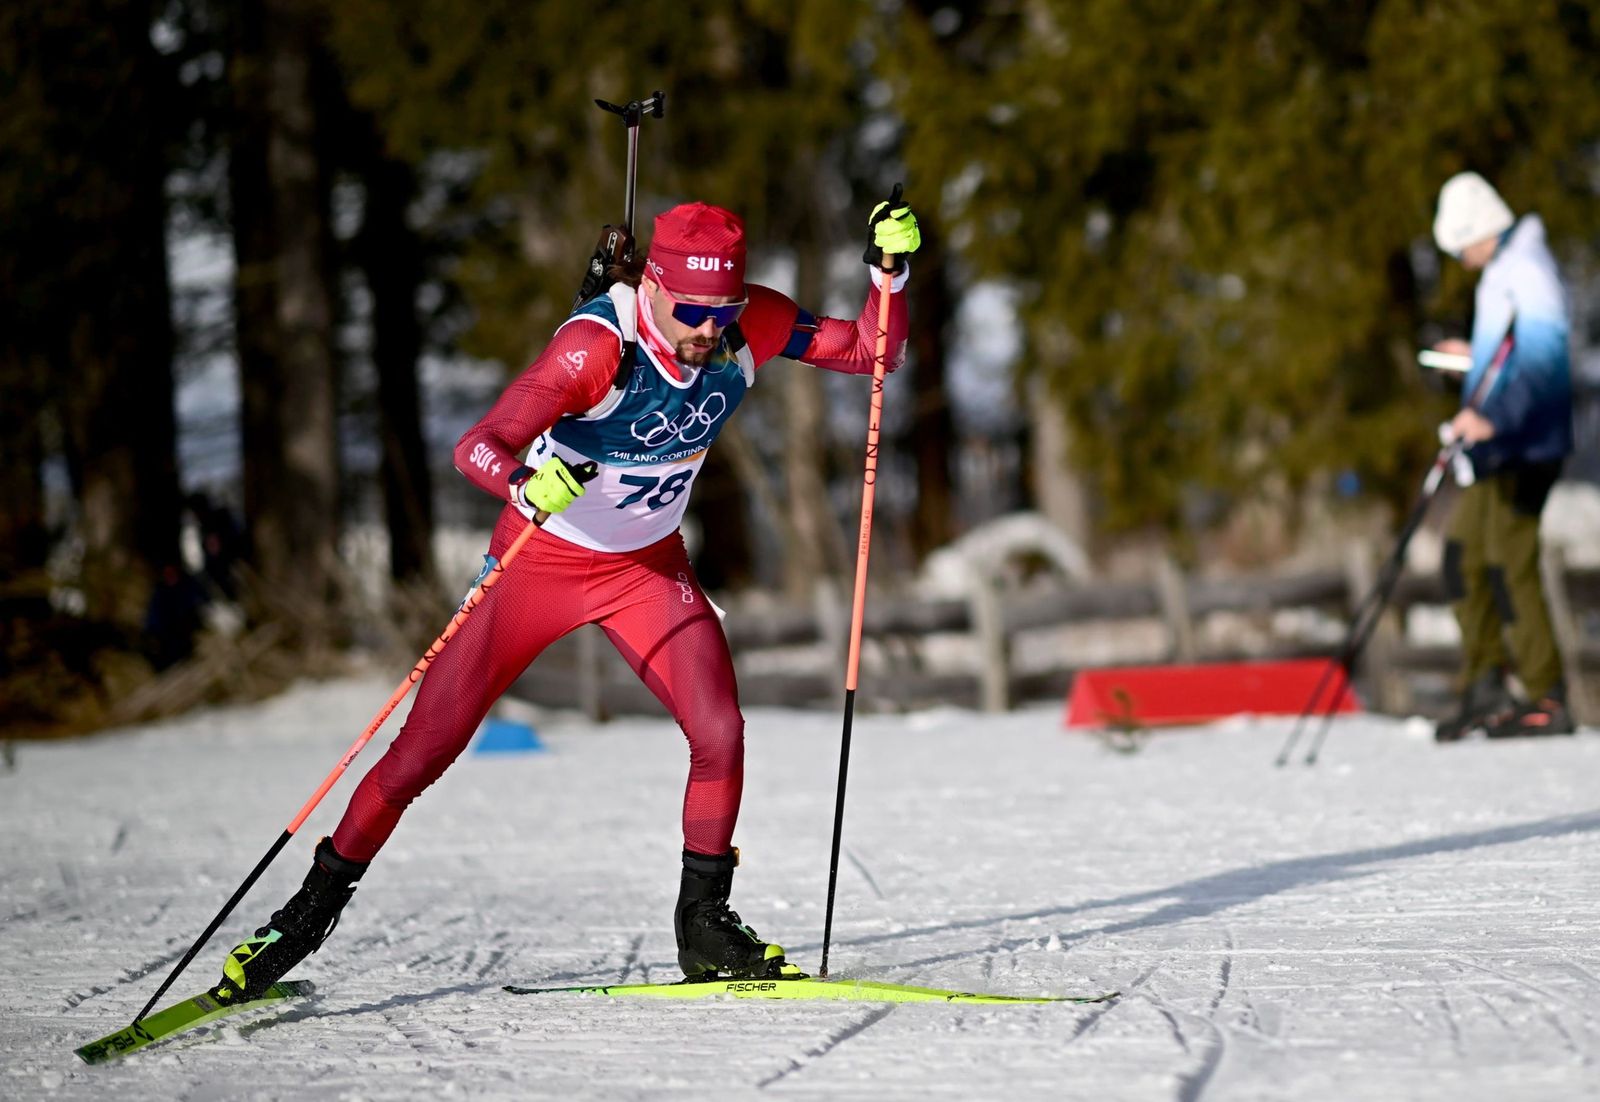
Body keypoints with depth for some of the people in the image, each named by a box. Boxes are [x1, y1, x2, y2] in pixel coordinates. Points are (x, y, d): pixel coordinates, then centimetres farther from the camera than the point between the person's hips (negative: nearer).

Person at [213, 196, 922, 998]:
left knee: (720, 734, -15)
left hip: (649, 565, 4)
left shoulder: (748, 326, -17)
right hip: (539, 561, -4)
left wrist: (891, 268, -26)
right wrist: (529, 486, -61)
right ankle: (316, 906, 17)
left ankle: (703, 924, 5)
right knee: (422, 753, -1)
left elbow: (873, 352, -8)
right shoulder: (598, 345, -33)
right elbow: (475, 449, -39)